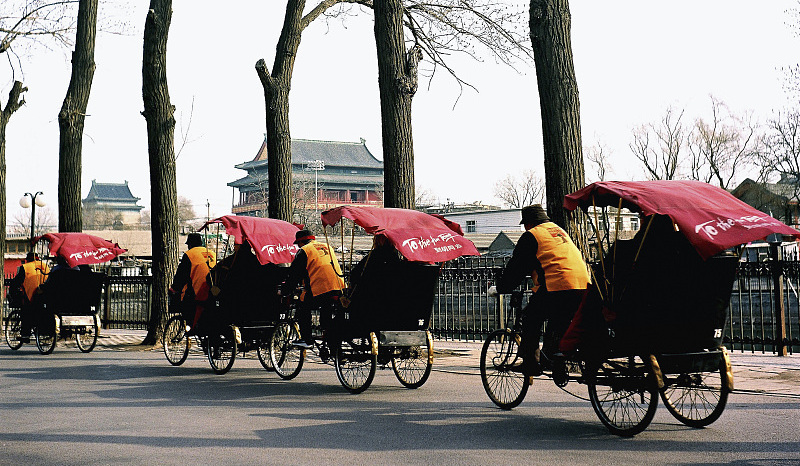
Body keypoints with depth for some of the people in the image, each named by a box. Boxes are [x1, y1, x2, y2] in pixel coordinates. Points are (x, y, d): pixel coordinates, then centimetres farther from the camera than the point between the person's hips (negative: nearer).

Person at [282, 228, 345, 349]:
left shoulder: (303, 251, 6)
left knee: (303, 308, 14)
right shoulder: (327, 247, 26)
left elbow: (294, 275, 5)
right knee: (326, 313, 22)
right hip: (339, 290, 6)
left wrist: (284, 292, 17)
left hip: (320, 290, -6)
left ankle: (306, 340, 8)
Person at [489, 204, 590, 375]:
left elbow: (516, 268, 6)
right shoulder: (560, 231, 29)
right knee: (558, 322, 22)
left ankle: (530, 363, 4)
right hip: (583, 286, 7)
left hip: (556, 287, -7)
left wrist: (499, 288, 18)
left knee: (531, 317, 7)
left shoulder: (531, 235, 6)